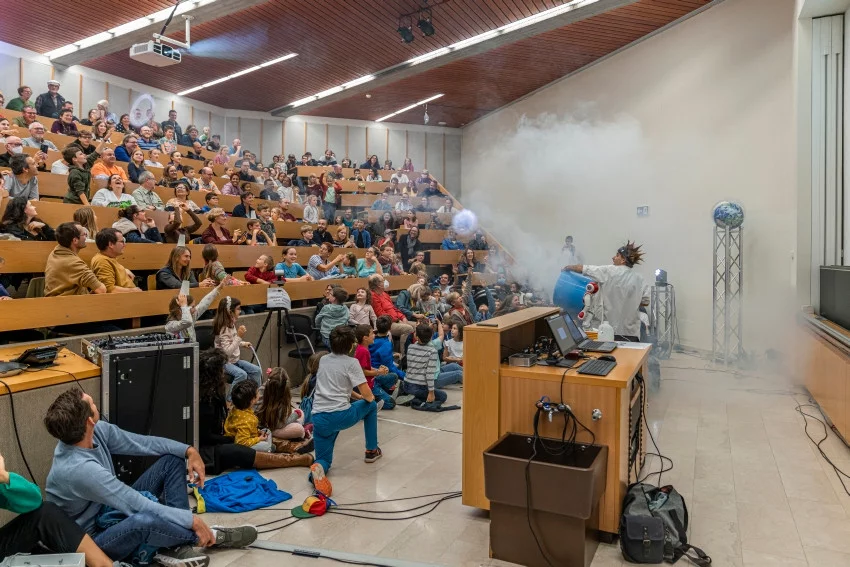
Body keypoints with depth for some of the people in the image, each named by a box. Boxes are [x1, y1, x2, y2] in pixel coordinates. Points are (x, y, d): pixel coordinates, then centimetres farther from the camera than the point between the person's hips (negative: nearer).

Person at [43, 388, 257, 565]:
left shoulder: (98, 431, -11)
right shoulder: (78, 469, -35)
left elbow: (143, 443, 3)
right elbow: (139, 506, -33)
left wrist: (188, 450, -10)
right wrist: (193, 521, -27)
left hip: (113, 511, 9)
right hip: (92, 538, -9)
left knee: (173, 459, 1)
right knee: (145, 519, -41)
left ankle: (175, 546, -8)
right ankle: (211, 536, -11)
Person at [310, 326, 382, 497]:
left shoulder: (323, 360, 17)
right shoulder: (351, 363, -2)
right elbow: (368, 395, -4)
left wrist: (356, 395, 37)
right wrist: (369, 397, 19)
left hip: (319, 419, 4)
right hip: (340, 416, -4)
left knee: (324, 460, 18)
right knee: (371, 405, 25)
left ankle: (319, 468, -20)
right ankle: (371, 451, 31)